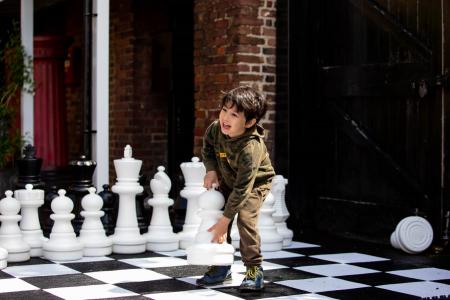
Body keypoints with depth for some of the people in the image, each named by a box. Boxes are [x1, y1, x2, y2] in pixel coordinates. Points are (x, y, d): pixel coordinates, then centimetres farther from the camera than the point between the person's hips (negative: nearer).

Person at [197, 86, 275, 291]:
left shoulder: (250, 149, -41)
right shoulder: (215, 129, -22)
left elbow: (242, 189, -38)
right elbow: (207, 149, 4)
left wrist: (225, 220, -36)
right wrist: (211, 170, -14)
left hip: (256, 183, -6)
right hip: (228, 180, 6)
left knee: (245, 218, -25)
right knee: (216, 215, -1)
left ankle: (254, 269, -11)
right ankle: (222, 266, 13)